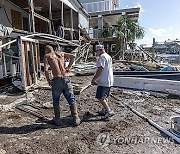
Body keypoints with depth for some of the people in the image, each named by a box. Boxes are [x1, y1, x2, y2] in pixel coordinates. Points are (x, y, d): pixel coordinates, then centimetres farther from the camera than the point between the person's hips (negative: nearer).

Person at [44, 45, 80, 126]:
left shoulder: (47, 56, 8)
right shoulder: (61, 53, 17)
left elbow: (46, 70, -7)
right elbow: (72, 56, 5)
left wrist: (48, 81, 4)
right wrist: (68, 67, 7)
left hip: (56, 80, -2)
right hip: (66, 79, 3)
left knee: (56, 101, 17)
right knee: (71, 100, 13)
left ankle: (57, 120, 27)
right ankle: (76, 119, 18)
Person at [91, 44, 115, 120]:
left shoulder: (102, 57, -14)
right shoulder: (109, 56, 17)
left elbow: (100, 69, -22)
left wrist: (94, 79, -15)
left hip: (103, 81, -10)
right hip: (109, 81, 10)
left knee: (100, 97, -6)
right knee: (104, 97, 19)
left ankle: (109, 111, -3)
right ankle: (105, 110, 29)